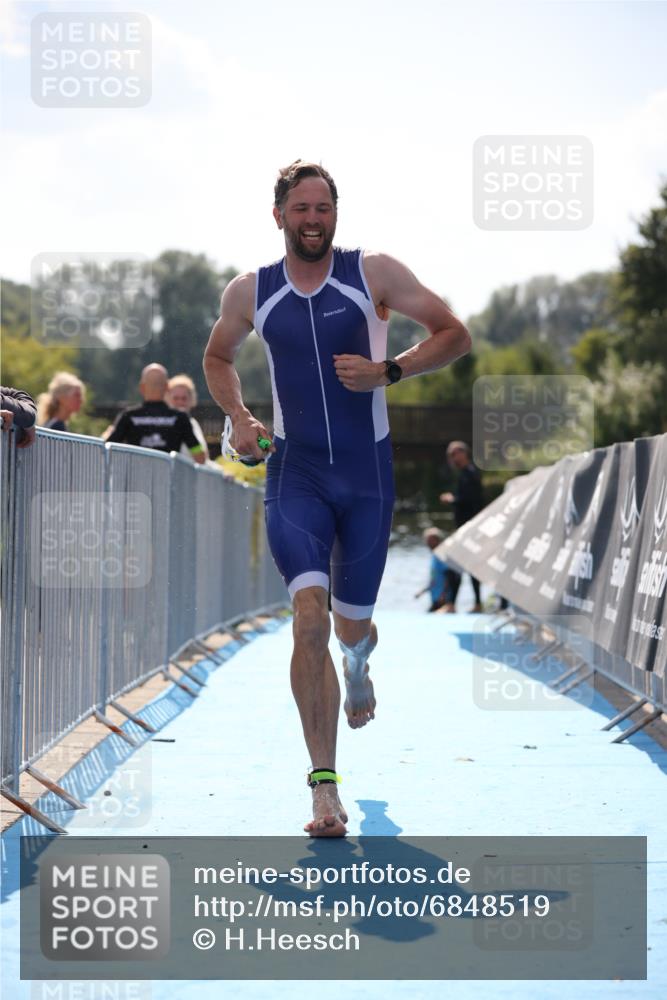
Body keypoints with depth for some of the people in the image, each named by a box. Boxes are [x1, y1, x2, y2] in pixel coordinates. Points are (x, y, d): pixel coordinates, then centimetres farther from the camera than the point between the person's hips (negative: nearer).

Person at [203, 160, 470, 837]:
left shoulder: (376, 275, -4)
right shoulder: (249, 292, 2)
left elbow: (455, 335, 1)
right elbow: (217, 357, 21)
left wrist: (389, 371, -14)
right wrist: (238, 417, 3)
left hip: (366, 474, 0)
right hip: (294, 471, 0)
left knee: (351, 624, 12)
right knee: (309, 617, -19)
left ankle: (357, 668, 54)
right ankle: (324, 786, -17)